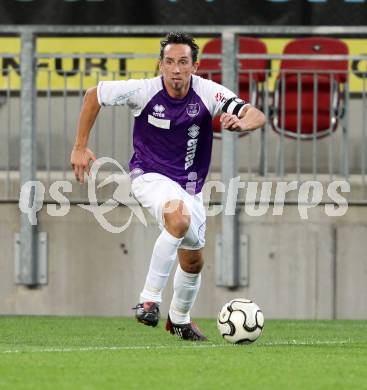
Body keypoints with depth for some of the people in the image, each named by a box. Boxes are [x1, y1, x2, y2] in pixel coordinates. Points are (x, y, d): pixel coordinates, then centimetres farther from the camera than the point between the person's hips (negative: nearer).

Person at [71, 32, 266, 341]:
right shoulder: (144, 91, -20)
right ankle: (149, 300, -28)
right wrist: (81, 147, -5)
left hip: (190, 185, 4)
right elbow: (94, 95, -6)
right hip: (151, 176, -4)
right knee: (179, 219, -36)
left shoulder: (208, 92, -17)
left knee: (193, 262, 15)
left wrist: (242, 122, -49)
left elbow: (257, 116, -25)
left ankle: (179, 319, 44)